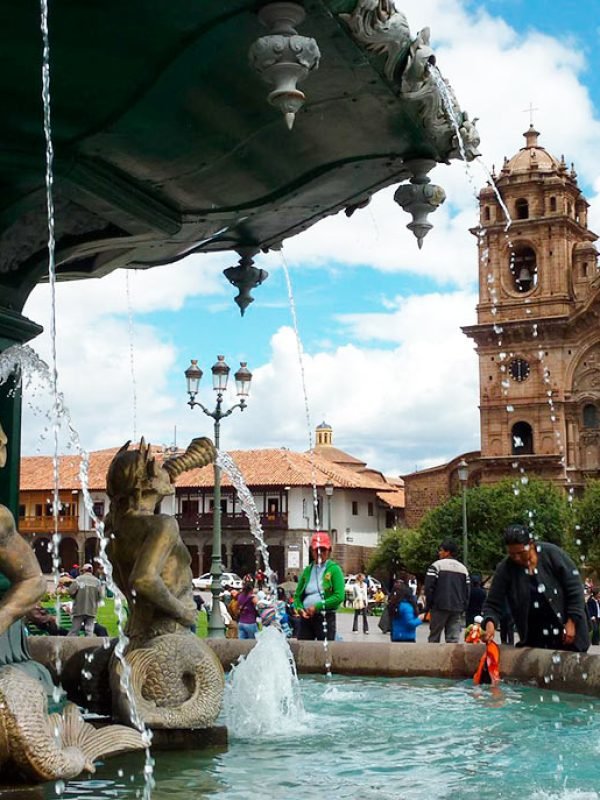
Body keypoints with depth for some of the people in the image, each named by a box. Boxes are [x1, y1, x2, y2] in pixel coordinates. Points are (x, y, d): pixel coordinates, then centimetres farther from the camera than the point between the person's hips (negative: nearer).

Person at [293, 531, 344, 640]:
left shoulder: (334, 569, -2)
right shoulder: (307, 570, 13)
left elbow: (339, 596, -11)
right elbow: (297, 595, 18)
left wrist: (317, 606, -14)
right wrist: (299, 608, -3)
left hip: (326, 618, -5)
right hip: (306, 618, 5)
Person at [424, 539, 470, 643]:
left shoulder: (437, 565, -3)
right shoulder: (463, 568, 14)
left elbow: (429, 587, -9)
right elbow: (467, 590, 12)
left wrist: (427, 606, 0)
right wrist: (463, 608, 16)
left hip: (440, 607, -4)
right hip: (457, 610, 4)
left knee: (434, 638, 5)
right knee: (453, 639, 2)